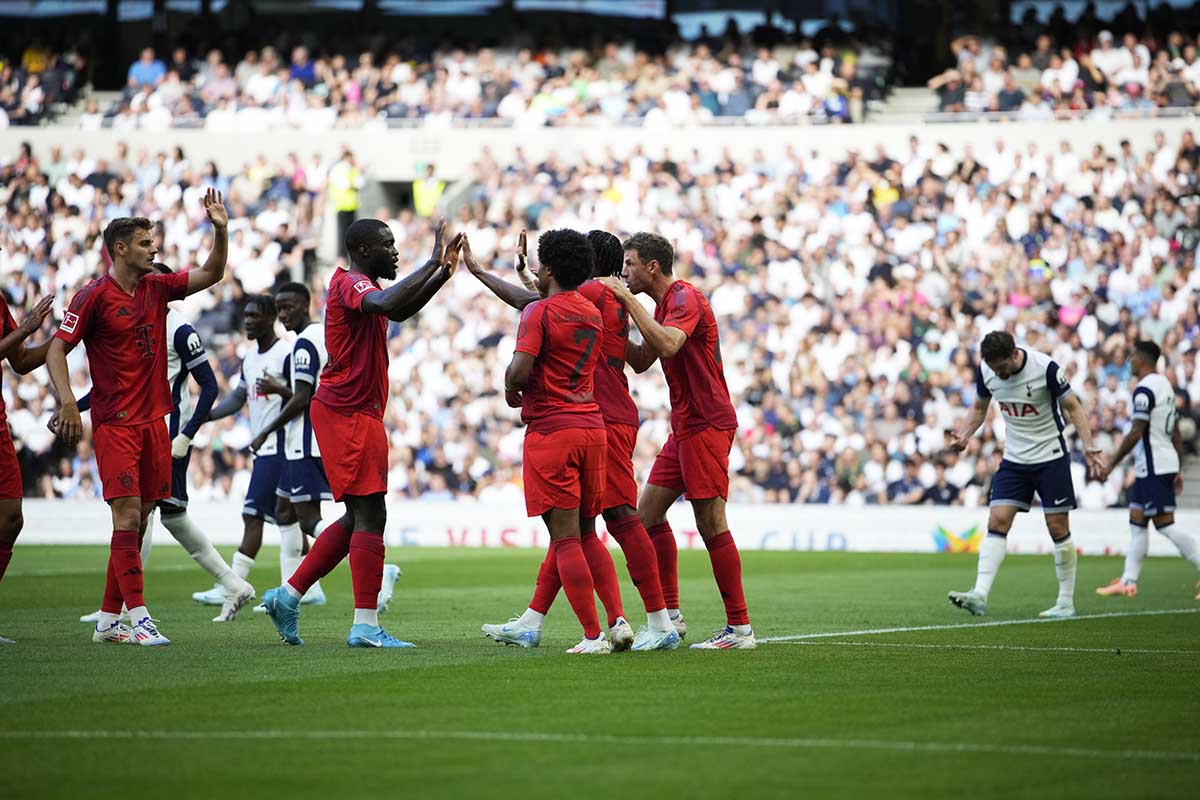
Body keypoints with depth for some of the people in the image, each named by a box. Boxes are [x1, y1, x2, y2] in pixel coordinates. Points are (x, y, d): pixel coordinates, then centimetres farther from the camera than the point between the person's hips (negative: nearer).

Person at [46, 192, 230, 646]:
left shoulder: (157, 288, 10)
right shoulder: (94, 297, -8)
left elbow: (211, 274, 15)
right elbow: (56, 350, -9)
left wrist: (221, 231, -1)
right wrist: (67, 403, -22)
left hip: (153, 420, 7)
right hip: (114, 423, -7)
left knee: (140, 518, 6)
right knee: (127, 514, -13)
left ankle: (108, 621, 12)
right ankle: (137, 617, -15)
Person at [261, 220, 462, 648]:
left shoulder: (360, 284, 19)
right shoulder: (349, 283, -12)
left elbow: (399, 310, 32)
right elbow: (387, 304, -33)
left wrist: (442, 273, 19)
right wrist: (432, 265, -26)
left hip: (353, 413, 11)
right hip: (349, 413, -11)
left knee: (359, 517, 13)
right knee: (369, 516, -10)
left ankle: (288, 595, 15)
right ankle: (365, 625, -11)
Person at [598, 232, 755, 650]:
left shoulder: (685, 298, -13)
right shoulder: (665, 302, 18)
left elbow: (667, 345, -31)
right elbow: (641, 361, 21)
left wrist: (628, 300, -25)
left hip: (706, 424, -10)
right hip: (685, 427, 10)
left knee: (711, 523, -10)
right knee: (649, 511, 10)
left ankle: (740, 628, -7)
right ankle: (670, 615, 14)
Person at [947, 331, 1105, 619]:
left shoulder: (1046, 368, -19)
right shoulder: (985, 372, -6)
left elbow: (1073, 407, -8)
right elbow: (979, 408, 11)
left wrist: (1088, 447, -17)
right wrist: (963, 435, -7)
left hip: (1051, 457, -4)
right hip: (1014, 459, 4)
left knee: (1058, 528, 0)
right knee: (997, 522, -10)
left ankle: (1066, 602, 11)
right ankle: (980, 595, -18)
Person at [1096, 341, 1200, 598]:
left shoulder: (1144, 390, -14)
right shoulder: (1166, 385, 16)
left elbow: (1136, 433, -19)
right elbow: (1176, 434, 18)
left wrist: (1112, 463, -12)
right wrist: (1178, 469, 21)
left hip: (1153, 468, -10)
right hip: (1167, 464, 10)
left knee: (1165, 524, -10)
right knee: (1137, 522, 12)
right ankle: (1128, 582, 13)